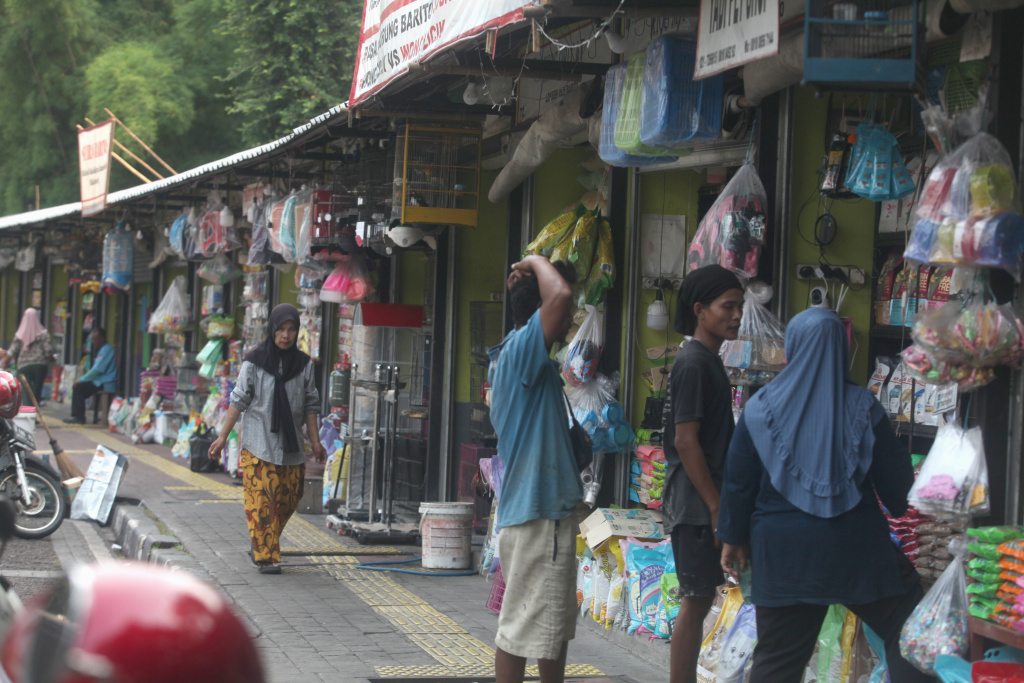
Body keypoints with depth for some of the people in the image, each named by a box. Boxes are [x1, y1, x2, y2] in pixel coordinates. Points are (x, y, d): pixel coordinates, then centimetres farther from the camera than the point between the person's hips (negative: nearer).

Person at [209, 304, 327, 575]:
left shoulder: (303, 364, 6)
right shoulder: (254, 361, -3)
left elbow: (310, 405, 11)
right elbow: (239, 400, -1)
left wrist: (315, 442, 8)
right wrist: (223, 436, -3)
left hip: (290, 445, 4)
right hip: (258, 443, -4)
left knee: (287, 500, 5)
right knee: (261, 499, -8)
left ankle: (262, 546, 24)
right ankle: (266, 556, -3)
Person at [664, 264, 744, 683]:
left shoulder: (708, 362, 16)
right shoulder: (693, 363, -14)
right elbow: (685, 440, -19)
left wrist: (721, 502, 20)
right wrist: (716, 505, -18)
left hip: (704, 504, 10)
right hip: (696, 506, -10)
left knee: (699, 601, 11)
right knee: (695, 602, -7)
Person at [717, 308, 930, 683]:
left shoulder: (761, 408, -3)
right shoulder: (862, 406, -5)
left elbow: (738, 480, 1)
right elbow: (895, 480, 1)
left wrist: (734, 539, 12)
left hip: (783, 552, 2)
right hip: (857, 547, -1)